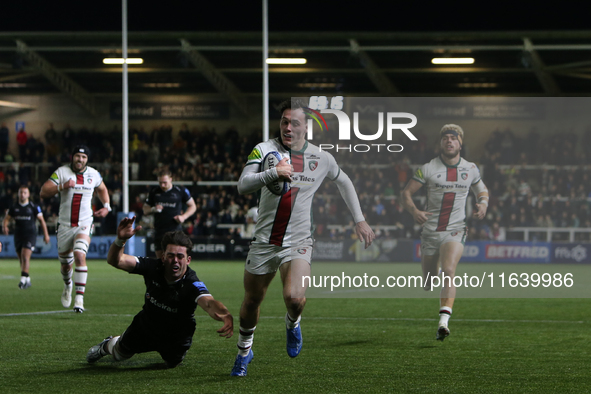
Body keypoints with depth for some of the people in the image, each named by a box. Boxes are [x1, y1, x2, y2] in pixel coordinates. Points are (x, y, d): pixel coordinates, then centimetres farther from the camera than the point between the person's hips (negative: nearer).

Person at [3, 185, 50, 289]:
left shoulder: (34, 207, 0)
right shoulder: (14, 208, 9)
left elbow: (41, 220, 5)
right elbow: (6, 218, 10)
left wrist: (46, 234, 2)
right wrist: (5, 226, -13)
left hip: (30, 235, -4)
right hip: (18, 235, 4)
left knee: (25, 257, -20)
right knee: (21, 260, 10)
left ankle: (23, 279, -25)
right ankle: (28, 280, 24)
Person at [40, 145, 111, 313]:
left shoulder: (94, 174, 4)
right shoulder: (62, 172, -4)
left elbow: (102, 189, 26)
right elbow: (43, 192, -11)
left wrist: (106, 206, 10)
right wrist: (62, 186, -26)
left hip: (84, 225, -1)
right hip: (65, 225, 1)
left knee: (80, 255, -24)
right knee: (65, 263, 12)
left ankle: (79, 298, -24)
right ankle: (68, 285, 48)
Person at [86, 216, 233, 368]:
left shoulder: (192, 284, -39)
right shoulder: (153, 267, -29)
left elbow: (208, 303, -60)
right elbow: (115, 260, -34)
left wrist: (225, 315, -83)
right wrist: (120, 240, -57)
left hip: (176, 337, -2)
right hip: (145, 326, 2)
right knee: (119, 354, 24)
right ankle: (107, 345, 60)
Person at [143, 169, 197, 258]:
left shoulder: (181, 191, 0)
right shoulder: (154, 192, 7)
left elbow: (193, 206, 11)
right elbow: (145, 210, 15)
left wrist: (183, 216, -7)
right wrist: (153, 209, -8)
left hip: (175, 230, -4)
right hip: (159, 230, 4)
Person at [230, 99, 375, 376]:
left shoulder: (321, 158, 3)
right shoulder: (265, 150, -4)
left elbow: (343, 181, 23)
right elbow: (243, 186, -18)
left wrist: (360, 220, 21)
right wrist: (273, 173, -35)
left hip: (298, 242, 0)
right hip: (264, 241, 1)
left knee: (295, 297, -24)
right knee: (251, 302, 10)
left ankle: (292, 323, 12)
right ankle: (244, 351, 38)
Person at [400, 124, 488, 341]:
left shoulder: (470, 169, 4)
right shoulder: (428, 169, -4)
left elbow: (482, 190, 21)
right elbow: (406, 193, -1)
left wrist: (483, 204, -2)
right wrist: (415, 211, -21)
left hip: (455, 231, -1)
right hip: (430, 231, 1)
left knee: (448, 272, -26)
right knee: (427, 284, 9)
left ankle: (444, 322, -29)